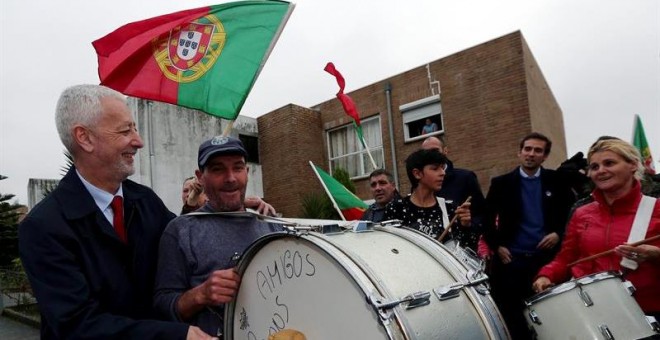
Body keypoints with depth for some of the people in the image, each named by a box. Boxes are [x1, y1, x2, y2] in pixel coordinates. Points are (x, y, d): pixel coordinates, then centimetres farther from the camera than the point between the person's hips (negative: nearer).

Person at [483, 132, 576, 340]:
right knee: (510, 309, 5)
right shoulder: (501, 183, 2)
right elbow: (487, 217, 3)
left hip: (547, 255, 1)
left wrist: (559, 233, -5)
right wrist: (496, 245, -5)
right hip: (512, 257, -1)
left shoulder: (556, 181, 5)